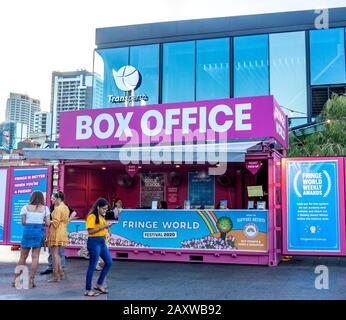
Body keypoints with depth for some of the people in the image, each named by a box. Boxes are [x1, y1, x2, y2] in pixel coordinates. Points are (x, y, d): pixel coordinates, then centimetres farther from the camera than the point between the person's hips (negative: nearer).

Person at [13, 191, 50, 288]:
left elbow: (23, 222, 0)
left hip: (27, 231, 1)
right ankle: (31, 280, 2)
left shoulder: (25, 207, 3)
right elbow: (48, 223, 0)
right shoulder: (45, 208, 3)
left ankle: (16, 279, 14)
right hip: (39, 232, 0)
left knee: (23, 256, 10)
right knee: (35, 256, 3)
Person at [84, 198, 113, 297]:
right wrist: (103, 227, -20)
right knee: (92, 266, -3)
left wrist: (107, 227, 1)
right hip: (94, 242, -9)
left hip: (102, 242, 9)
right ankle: (88, 290, 7)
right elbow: (90, 231, -18)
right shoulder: (92, 216, -11)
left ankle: (99, 284, 22)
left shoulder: (102, 217, 15)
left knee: (109, 262, 10)